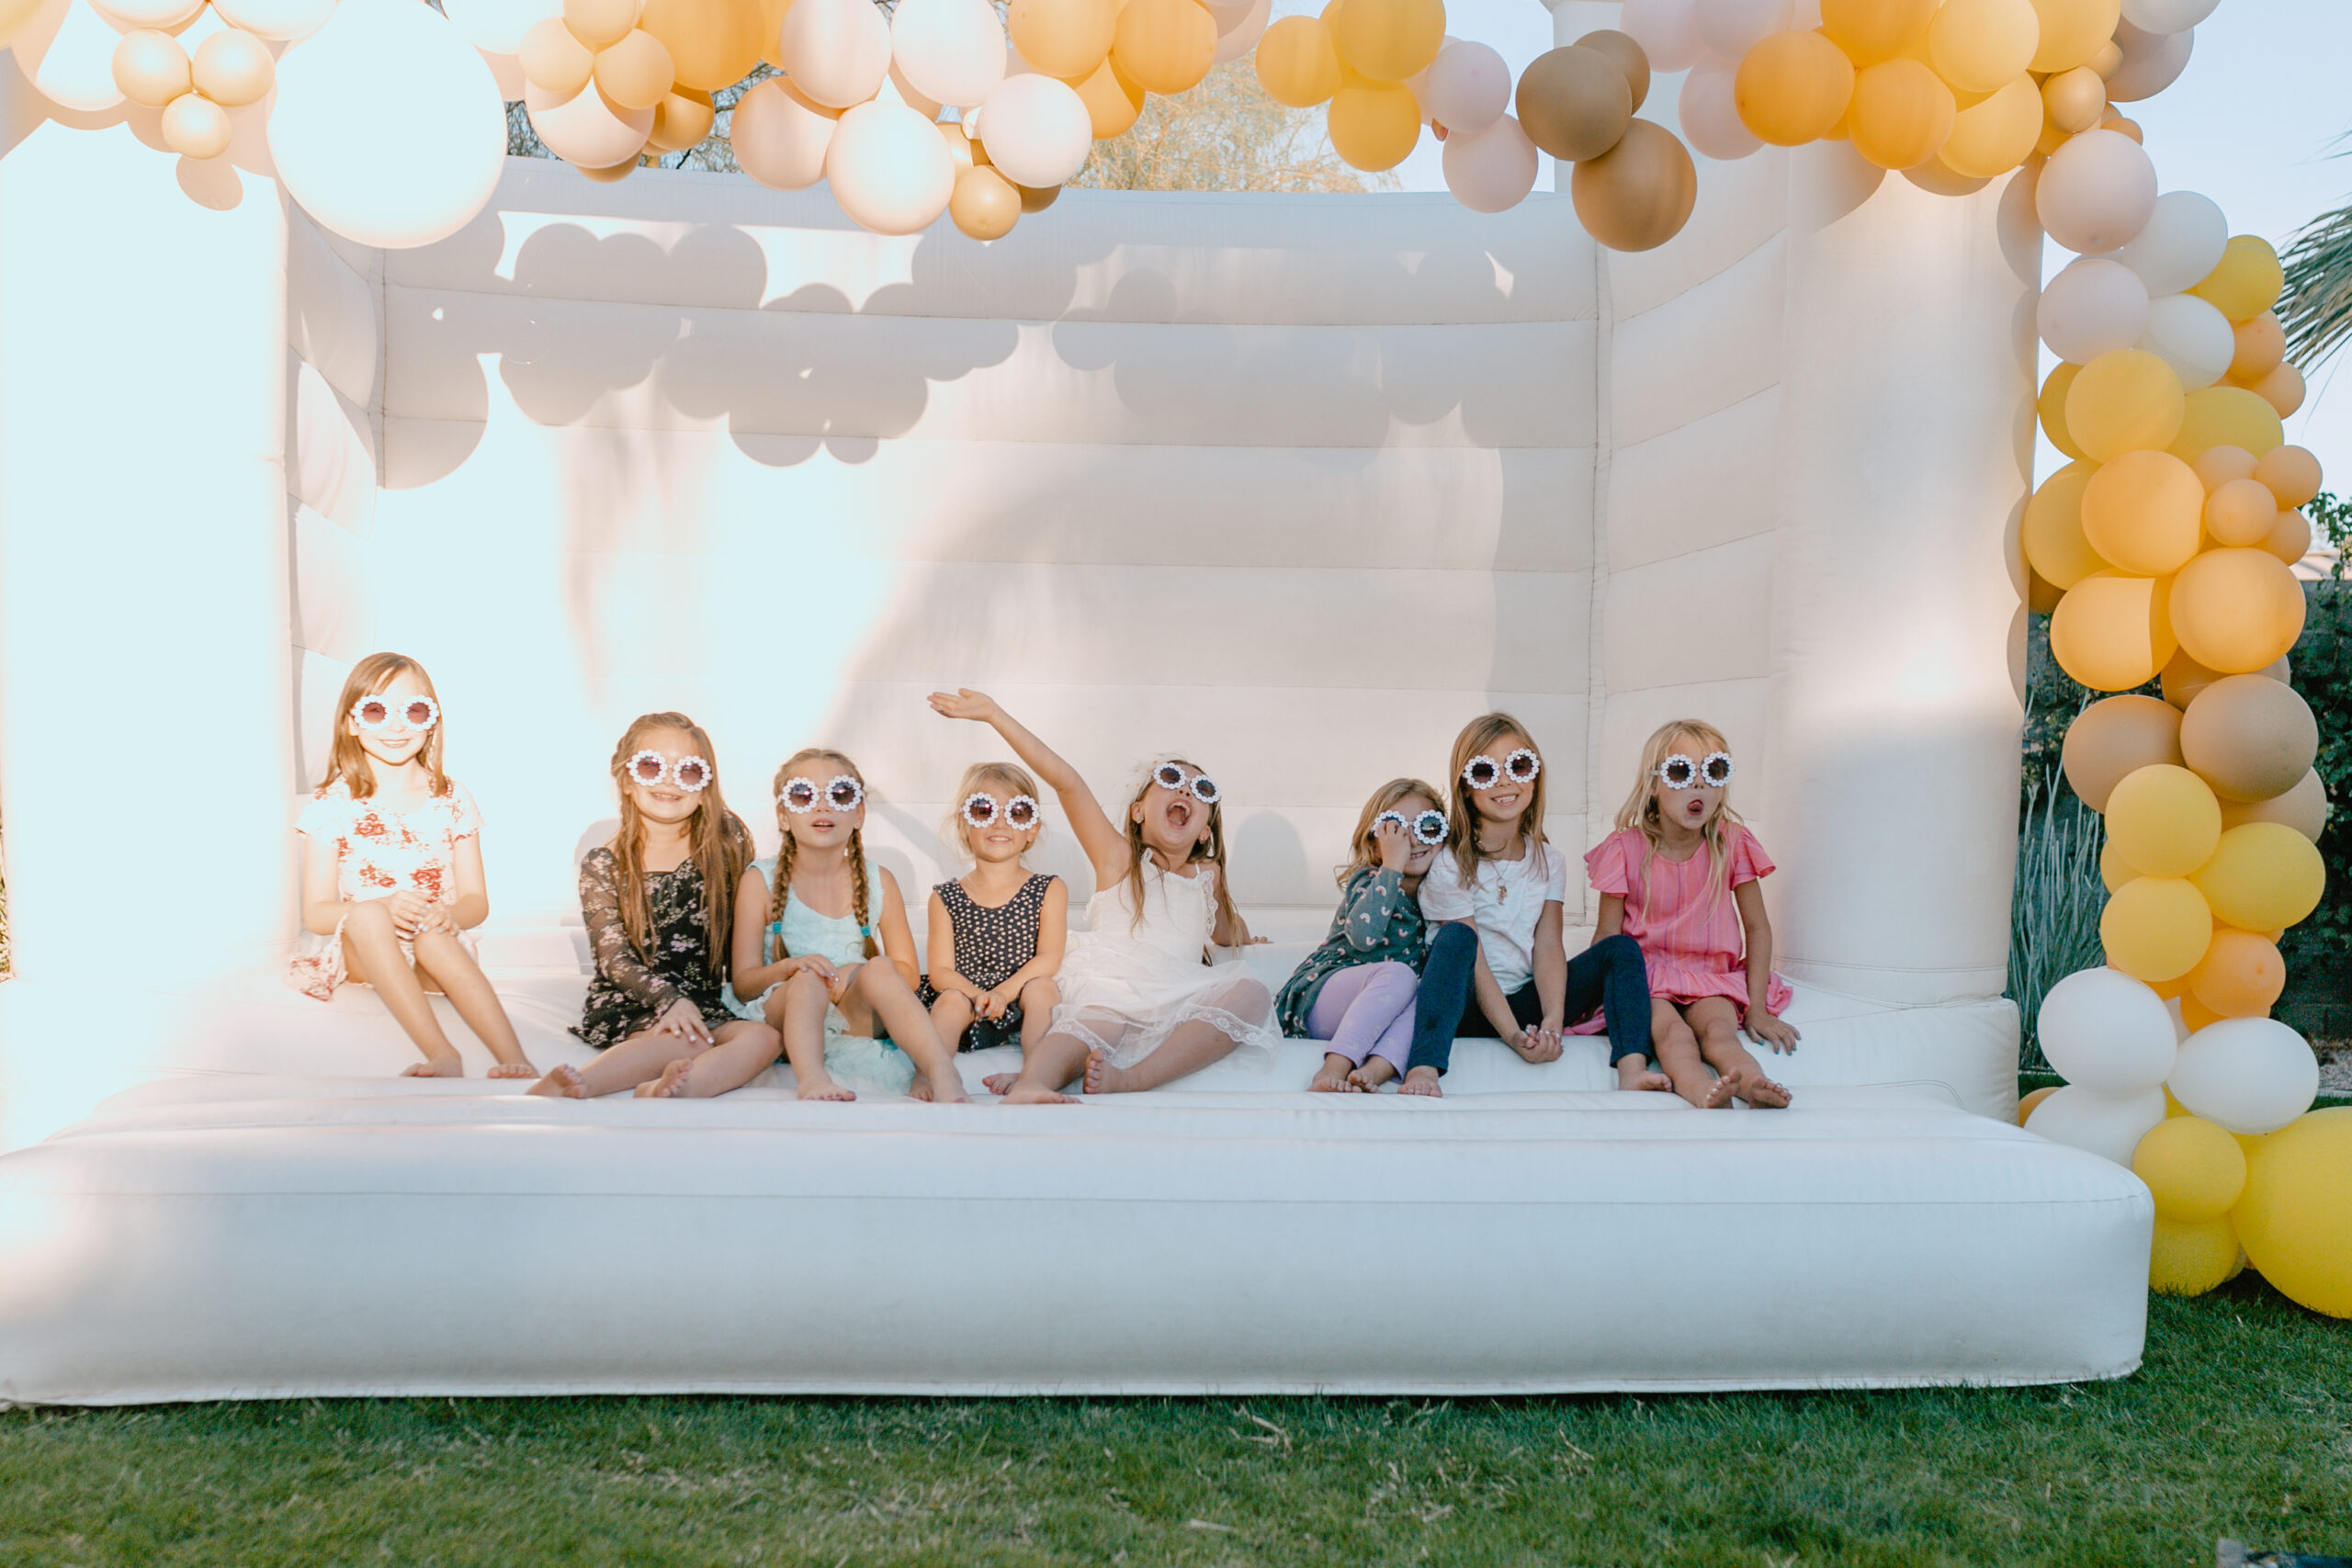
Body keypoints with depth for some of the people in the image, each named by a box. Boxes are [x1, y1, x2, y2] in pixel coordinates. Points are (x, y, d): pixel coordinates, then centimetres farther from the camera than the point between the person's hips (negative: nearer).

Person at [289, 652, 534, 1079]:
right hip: (357, 950, -1)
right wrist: (383, 907, -26)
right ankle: (442, 1055, -46)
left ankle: (515, 1060, -48)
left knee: (432, 938, -34)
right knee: (367, 915, -34)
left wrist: (450, 914, -21)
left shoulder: (452, 801, 6)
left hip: (437, 948, 1)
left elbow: (477, 901, 5)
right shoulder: (333, 804, 0)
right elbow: (315, 913, -5)